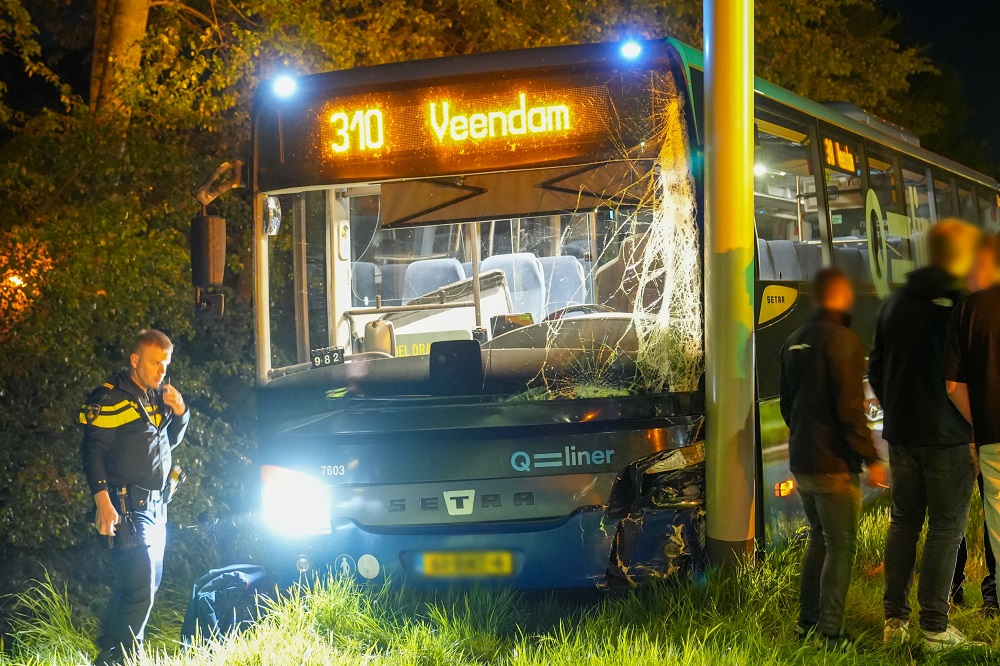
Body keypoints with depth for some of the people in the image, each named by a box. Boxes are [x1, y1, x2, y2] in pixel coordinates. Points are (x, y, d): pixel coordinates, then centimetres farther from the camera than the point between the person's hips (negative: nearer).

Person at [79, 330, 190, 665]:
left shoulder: (157, 396, 13)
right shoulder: (110, 398, -11)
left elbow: (171, 439, 25)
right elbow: (93, 451, -14)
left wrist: (179, 412, 4)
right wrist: (103, 502, -23)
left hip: (155, 505, 9)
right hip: (127, 506, -9)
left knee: (148, 584, 14)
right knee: (140, 588, -16)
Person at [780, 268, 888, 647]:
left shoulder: (794, 342, 11)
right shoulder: (841, 340, -16)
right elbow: (850, 408, -21)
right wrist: (871, 459, -16)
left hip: (801, 461, 9)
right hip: (834, 463, -8)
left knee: (819, 539, 19)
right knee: (841, 547, -2)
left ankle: (808, 621, 23)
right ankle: (830, 633, -3)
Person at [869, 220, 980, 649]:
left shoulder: (894, 304, 8)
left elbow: (877, 370, 14)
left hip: (901, 433, 6)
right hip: (949, 436, -6)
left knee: (903, 522, 14)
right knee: (946, 527, 1)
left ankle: (894, 620, 14)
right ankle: (935, 627, 1)